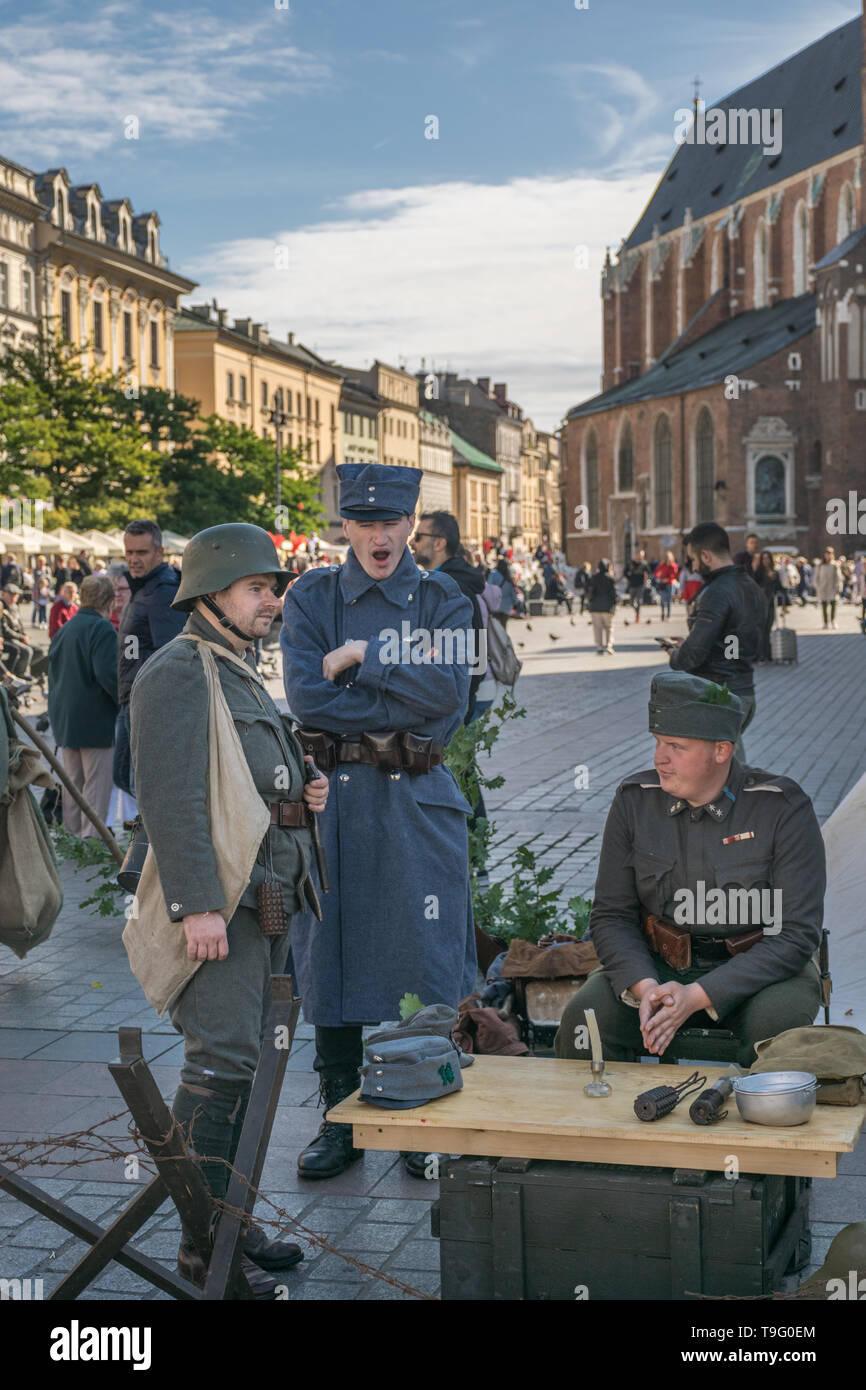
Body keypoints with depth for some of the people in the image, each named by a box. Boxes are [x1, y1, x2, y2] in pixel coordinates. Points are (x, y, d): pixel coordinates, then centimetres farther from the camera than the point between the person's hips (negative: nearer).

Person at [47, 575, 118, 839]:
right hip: (95, 718, -8)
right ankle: (92, 837, -7)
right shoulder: (102, 629, -13)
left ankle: (71, 833, 21)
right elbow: (106, 672, -23)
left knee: (72, 780, 15)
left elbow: (52, 672, 19)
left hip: (64, 718, 8)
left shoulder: (64, 629, 13)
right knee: (97, 781, -5)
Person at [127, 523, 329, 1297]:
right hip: (218, 897, -10)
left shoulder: (240, 674, 21)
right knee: (221, 1061, -10)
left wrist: (303, 796, 9)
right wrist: (197, 905, -25)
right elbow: (172, 794, -19)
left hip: (268, 893, 10)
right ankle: (204, 1246, -3)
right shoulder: (177, 673, -10)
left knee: (244, 1058, 12)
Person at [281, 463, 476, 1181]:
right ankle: (341, 1118, 19)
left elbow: (448, 691, -12)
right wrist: (403, 709, -10)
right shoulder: (312, 596, 5)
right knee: (330, 953, 5)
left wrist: (360, 656, -10)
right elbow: (307, 697, -9)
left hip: (418, 799, -1)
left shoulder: (442, 598, 4)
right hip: (333, 796, 1)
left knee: (427, 955, 1)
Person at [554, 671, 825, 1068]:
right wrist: (644, 987, -22)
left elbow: (796, 934, -16)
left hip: (757, 967, -2)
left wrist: (698, 996, -25)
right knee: (585, 1015, -24)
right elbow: (611, 916, 0)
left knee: (775, 1022, -34)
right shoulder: (633, 800, -3)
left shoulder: (783, 808, -13)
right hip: (658, 964, 2)